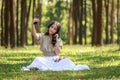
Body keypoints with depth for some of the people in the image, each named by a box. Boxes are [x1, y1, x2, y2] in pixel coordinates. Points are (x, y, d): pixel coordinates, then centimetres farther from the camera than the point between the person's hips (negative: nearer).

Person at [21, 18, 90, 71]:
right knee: (38, 60, -35)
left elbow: (57, 52, -5)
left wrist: (56, 41, -12)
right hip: (46, 60, -1)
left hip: (56, 60, 1)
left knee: (66, 61, -32)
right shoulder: (43, 36, 5)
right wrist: (33, 25, -34)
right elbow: (35, 36, -20)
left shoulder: (58, 39, 8)